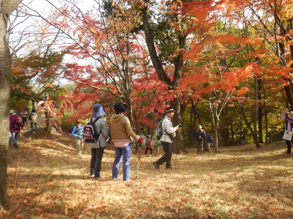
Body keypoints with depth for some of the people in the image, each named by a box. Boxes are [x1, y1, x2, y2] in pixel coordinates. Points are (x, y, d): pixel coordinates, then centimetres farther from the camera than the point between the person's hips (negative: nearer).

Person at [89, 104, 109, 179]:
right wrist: (107, 137, 8)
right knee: (98, 158, 2)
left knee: (93, 157, 19)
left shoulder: (91, 119, 1)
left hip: (92, 142, 6)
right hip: (100, 142, -6)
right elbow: (105, 132, -12)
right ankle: (97, 174, 8)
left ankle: (92, 172, 31)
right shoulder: (102, 120, -18)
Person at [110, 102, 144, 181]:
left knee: (117, 159, 17)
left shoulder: (111, 118, 1)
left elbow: (110, 130, 8)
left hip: (116, 142, 6)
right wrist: (138, 138, -6)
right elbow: (129, 131, -16)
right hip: (125, 142, -6)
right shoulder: (124, 119, -16)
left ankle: (114, 176, 22)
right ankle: (126, 178, 4)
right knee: (126, 160, 2)